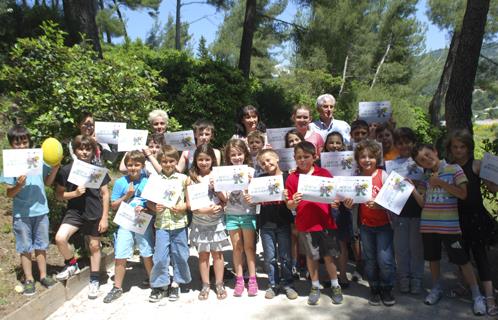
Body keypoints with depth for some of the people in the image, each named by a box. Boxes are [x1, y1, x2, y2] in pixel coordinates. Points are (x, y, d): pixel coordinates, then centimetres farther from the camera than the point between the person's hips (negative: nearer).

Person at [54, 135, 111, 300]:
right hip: (74, 211, 0)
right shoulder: (66, 170, -4)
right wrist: (75, 193, -17)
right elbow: (59, 195, 2)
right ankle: (72, 264, 9)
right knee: (60, 238, -21)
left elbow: (105, 194, 0)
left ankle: (94, 280, 28)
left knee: (94, 246, 10)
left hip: (95, 214, 0)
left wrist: (105, 218, -4)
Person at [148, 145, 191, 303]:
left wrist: (184, 207, -14)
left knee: (179, 255, 8)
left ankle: (175, 284, 25)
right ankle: (160, 285, 18)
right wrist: (154, 207, -13)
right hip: (161, 223, 0)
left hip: (179, 223, 0)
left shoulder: (183, 178, 1)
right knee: (160, 256, 1)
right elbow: (148, 201, 7)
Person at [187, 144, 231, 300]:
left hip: (216, 222, 0)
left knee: (217, 253, 8)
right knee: (203, 254, 10)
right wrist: (205, 210, -18)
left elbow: (225, 199, -3)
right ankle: (205, 285, 22)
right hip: (199, 222, 1)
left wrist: (216, 187, -18)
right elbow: (189, 204, -5)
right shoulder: (192, 178, -2)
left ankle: (219, 284, 21)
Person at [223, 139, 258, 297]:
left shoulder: (250, 171, -5)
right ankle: (239, 280, 20)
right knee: (237, 248, 10)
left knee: (249, 247, 6)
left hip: (248, 214, -2)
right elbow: (224, 197, 3)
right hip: (231, 214, 2)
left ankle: (252, 280, 16)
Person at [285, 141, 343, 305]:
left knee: (329, 256, 9)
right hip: (305, 224, 1)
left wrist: (335, 201, -16)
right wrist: (293, 202, -22)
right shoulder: (292, 178, -1)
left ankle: (335, 286, 27)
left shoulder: (324, 173, -1)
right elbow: (289, 205, -1)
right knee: (311, 256, 13)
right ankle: (315, 287, 30)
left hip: (326, 222, 0)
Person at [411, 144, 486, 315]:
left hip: (450, 225, -4)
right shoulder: (425, 176, 7)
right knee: (433, 257, 15)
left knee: (462, 259, 2)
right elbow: (423, 203, 6)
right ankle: (436, 289, 33)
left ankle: (477, 295, 15)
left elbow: (463, 194, -13)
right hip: (428, 224, 5)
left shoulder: (454, 169, -6)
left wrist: (440, 182, -16)